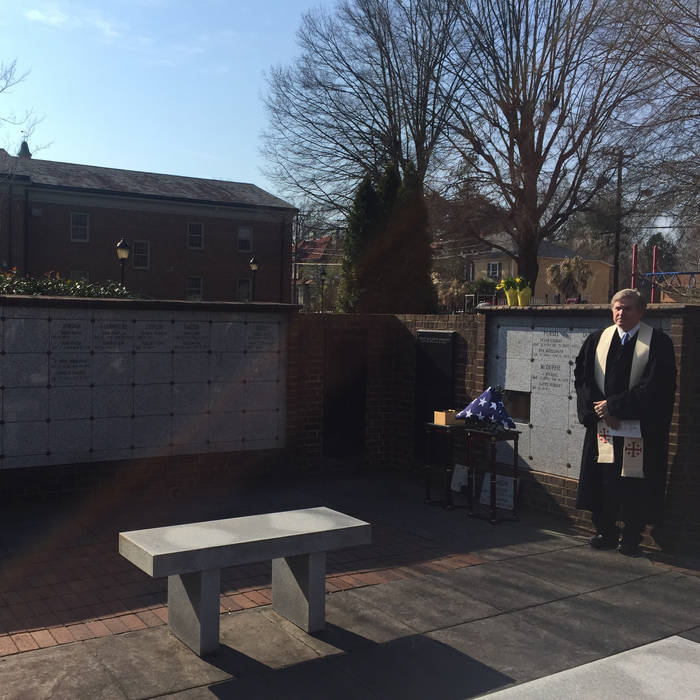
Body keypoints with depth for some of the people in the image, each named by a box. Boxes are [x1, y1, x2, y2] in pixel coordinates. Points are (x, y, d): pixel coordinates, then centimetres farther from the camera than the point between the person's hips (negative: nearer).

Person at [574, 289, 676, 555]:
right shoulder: (597, 340, 8)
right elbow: (581, 377, 4)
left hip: (639, 429, -3)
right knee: (602, 481, 5)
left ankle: (631, 537, 14)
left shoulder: (658, 342, -3)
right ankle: (606, 533, 19)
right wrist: (601, 410, -8)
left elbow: (654, 386, -10)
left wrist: (614, 404, -13)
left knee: (634, 482, 1)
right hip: (602, 424, 3)